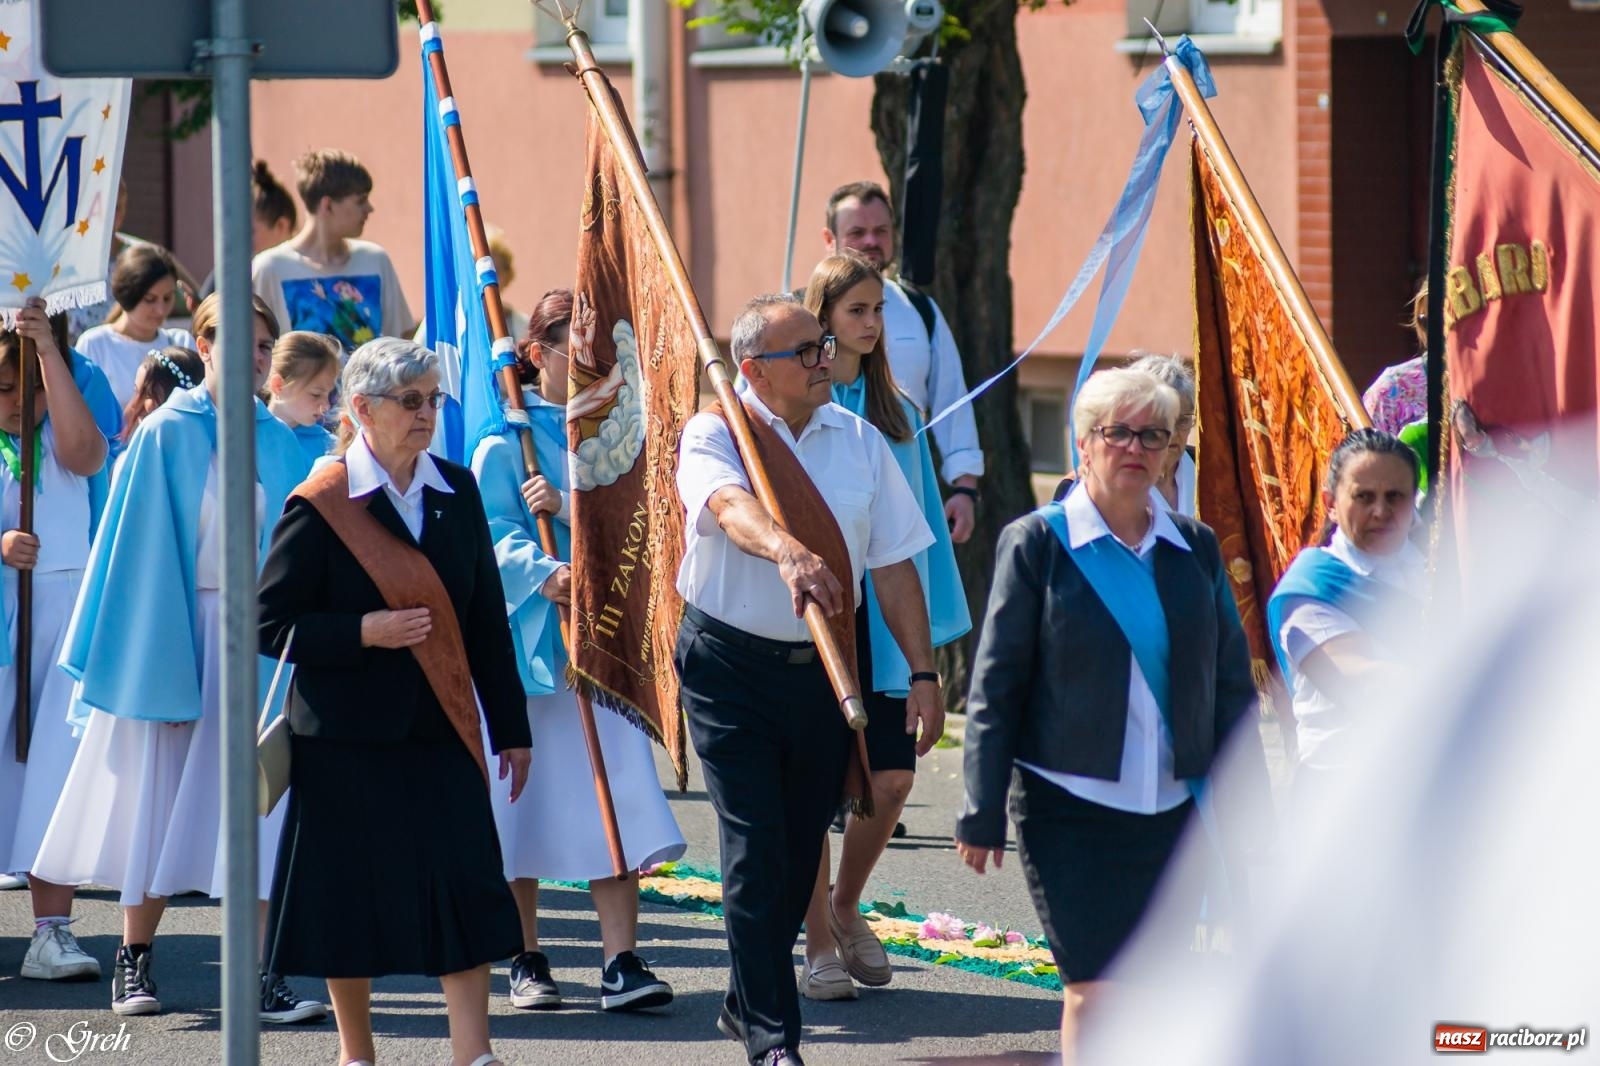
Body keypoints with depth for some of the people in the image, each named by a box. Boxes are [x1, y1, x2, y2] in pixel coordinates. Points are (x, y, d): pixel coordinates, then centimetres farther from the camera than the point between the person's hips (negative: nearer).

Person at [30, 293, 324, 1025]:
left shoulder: (278, 444, 6)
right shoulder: (167, 435, -4)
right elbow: (142, 550, -4)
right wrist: (153, 658, -8)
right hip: (177, 633, -3)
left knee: (259, 808, -4)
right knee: (160, 800, 5)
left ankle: (259, 975, -5)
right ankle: (134, 962, 17)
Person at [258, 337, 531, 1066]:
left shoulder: (456, 492, 7)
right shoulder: (321, 506, -7)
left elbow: (486, 617, 11)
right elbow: (271, 624, -8)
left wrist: (510, 727, 10)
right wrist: (362, 632, -21)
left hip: (442, 732, 4)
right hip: (349, 737, -4)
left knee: (467, 890, -5)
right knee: (353, 897, 4)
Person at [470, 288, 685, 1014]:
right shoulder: (505, 443, -1)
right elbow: (496, 537, -11)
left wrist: (569, 509, -16)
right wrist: (545, 575, -28)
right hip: (526, 635, -2)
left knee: (617, 798, -7)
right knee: (524, 795, 4)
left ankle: (621, 963, -11)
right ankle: (526, 961, 17)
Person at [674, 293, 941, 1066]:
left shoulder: (859, 442, 5)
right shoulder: (714, 435, -8)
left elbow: (894, 562, 6)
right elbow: (732, 506, -31)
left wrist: (922, 671, 1)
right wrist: (788, 554, -52)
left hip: (825, 664, 4)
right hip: (732, 663, -4)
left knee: (801, 849, 12)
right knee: (755, 850, -9)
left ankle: (748, 1002, 31)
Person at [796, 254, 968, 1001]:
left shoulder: (896, 409, 11)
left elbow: (919, 519, 11)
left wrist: (926, 627, 7)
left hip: (881, 615, 4)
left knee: (892, 776, -2)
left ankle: (845, 907, 23)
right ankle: (819, 946, 10)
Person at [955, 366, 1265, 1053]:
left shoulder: (1195, 548, 10)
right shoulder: (1037, 544, -1)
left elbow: (1231, 682, 14)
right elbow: (995, 687, -1)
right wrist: (982, 815, -4)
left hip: (1173, 812, 4)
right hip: (1070, 812, -4)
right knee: (1095, 992, -11)